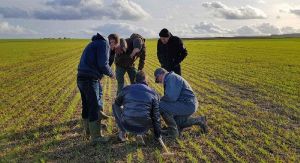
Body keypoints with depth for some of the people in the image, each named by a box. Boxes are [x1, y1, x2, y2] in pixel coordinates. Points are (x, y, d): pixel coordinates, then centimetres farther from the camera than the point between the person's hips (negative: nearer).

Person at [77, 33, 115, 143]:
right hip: (90, 80, -9)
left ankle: (88, 131, 31)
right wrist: (111, 74, 1)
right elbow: (103, 64, -16)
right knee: (95, 108, -1)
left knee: (86, 107, 17)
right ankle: (96, 136, 8)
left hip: (81, 79, 9)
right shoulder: (104, 44, -5)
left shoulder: (93, 44, 24)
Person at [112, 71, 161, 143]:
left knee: (115, 106, 23)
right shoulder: (153, 93, 0)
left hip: (127, 126, 0)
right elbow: (156, 116, 2)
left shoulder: (126, 89, 1)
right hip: (143, 128, 0)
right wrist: (157, 135, 12)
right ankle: (140, 133, 12)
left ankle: (123, 132, 19)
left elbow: (117, 103, 20)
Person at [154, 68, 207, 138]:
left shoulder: (170, 78, -16)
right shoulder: (171, 78, 17)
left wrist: (160, 99, -9)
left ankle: (173, 131, -5)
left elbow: (171, 97, -27)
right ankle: (199, 120, 29)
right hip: (189, 104, 11)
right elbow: (173, 97, 24)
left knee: (161, 106, -20)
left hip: (188, 105, -11)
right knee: (176, 123, 25)